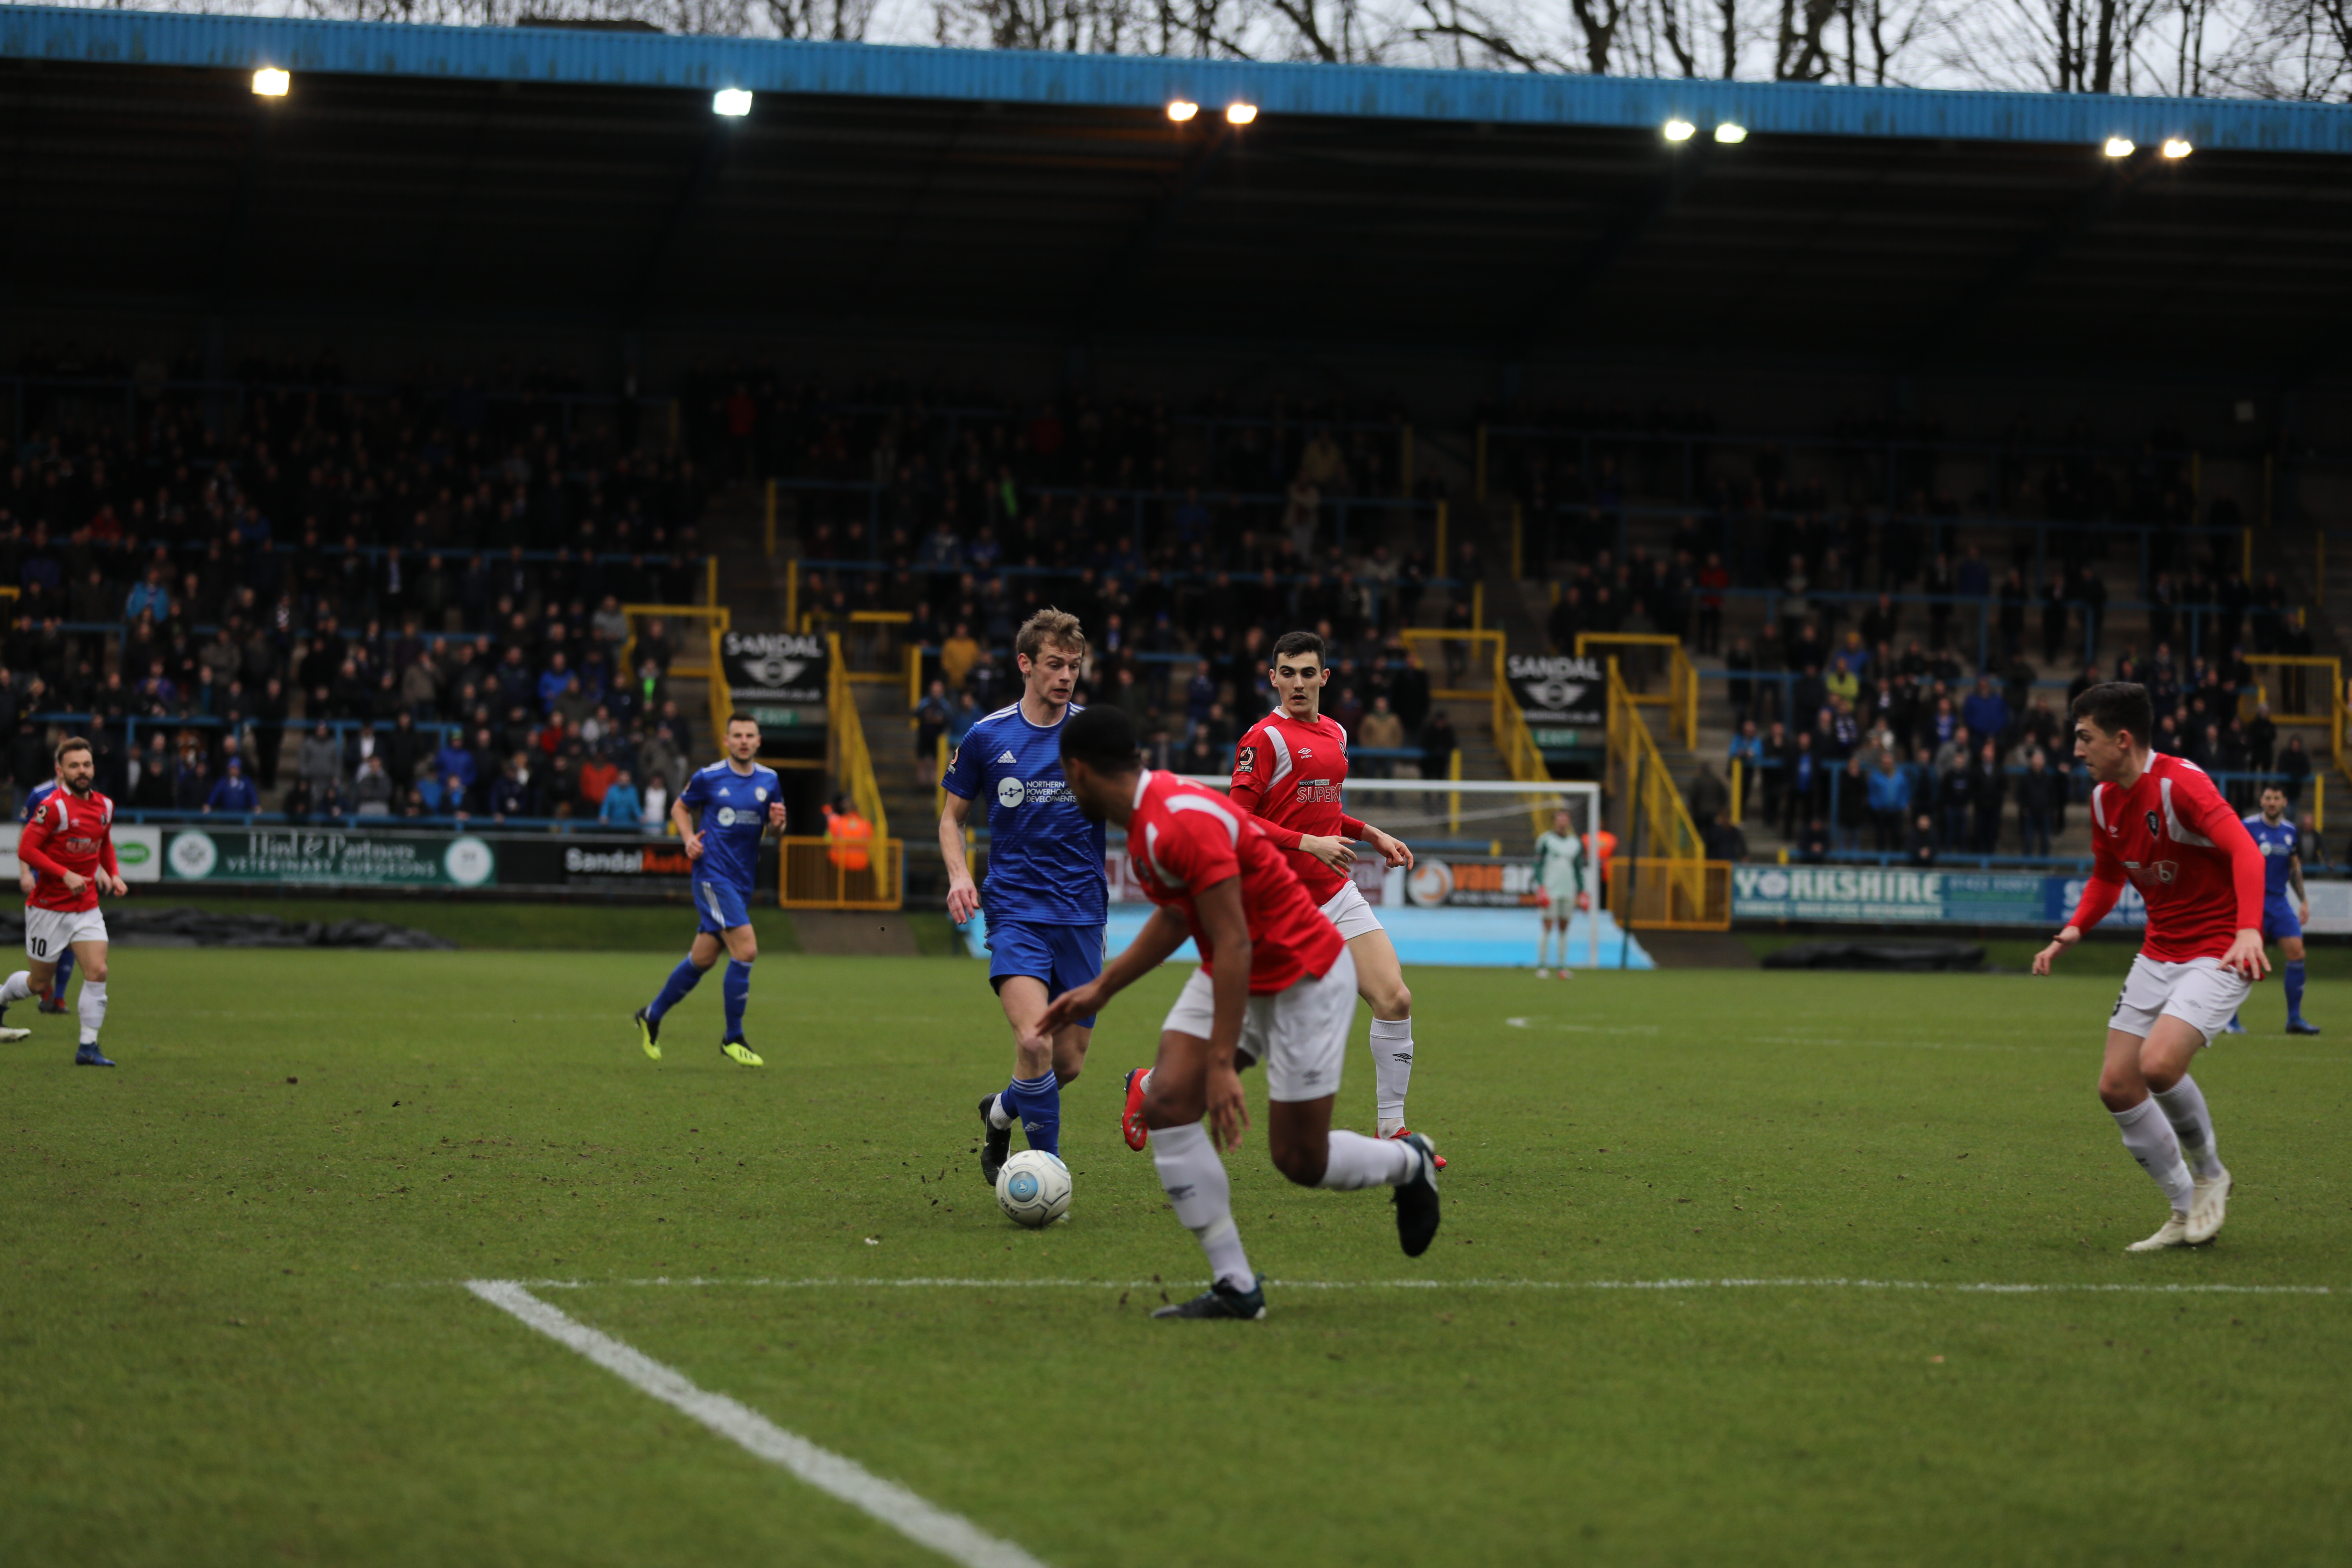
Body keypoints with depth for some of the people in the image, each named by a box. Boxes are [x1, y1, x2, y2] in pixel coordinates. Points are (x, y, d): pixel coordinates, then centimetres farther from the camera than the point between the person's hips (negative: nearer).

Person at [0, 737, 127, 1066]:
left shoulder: (104, 806, 5)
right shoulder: (54, 807, -16)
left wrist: (113, 875, 7)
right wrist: (66, 875, -24)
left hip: (87, 908, 5)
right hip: (49, 908, -5)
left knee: (97, 971, -11)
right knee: (39, 982, 7)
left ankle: (88, 1047, -6)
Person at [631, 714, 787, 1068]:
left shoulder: (769, 781, 8)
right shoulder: (708, 778, -5)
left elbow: (773, 827, 17)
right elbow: (680, 807, 9)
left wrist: (777, 823, -6)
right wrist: (688, 837, -8)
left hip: (743, 880, 6)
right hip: (712, 875, -6)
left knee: (702, 959, 11)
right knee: (746, 950, -17)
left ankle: (652, 1016, 31)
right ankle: (733, 1039, -6)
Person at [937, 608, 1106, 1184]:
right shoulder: (987, 737, 2)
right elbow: (952, 816, 13)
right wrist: (959, 875, -6)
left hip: (1083, 916, 2)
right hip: (1015, 913, -2)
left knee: (1069, 1062, 6)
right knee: (1034, 1041, -24)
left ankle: (1000, 1112, 37)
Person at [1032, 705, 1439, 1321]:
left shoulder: (1183, 823, -29)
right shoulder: (1145, 819, 3)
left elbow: (1234, 946, -30)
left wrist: (1223, 1065, -30)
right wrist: (1101, 990, 20)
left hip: (1303, 981, -9)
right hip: (1229, 974, 9)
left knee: (1300, 1161, -3)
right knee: (1165, 1104, -11)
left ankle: (1409, 1163, 30)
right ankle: (1235, 1287, -6)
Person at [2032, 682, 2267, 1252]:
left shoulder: (2180, 783, -21)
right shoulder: (2104, 799, 5)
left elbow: (2244, 850, -33)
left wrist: (2249, 930, -48)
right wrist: (2074, 930, 3)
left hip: (2218, 953, -8)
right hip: (2159, 954, 8)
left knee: (2159, 1064, -27)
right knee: (2117, 1086, 0)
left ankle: (2209, 1173, 2)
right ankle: (2188, 1214, 14)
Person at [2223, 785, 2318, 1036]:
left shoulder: (2291, 832, 11)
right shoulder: (2247, 827, -6)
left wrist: (2303, 901, 15)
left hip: (2280, 901, 5)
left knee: (2296, 951, -7)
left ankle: (2295, 1018, 2)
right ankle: (2231, 1020, 3)